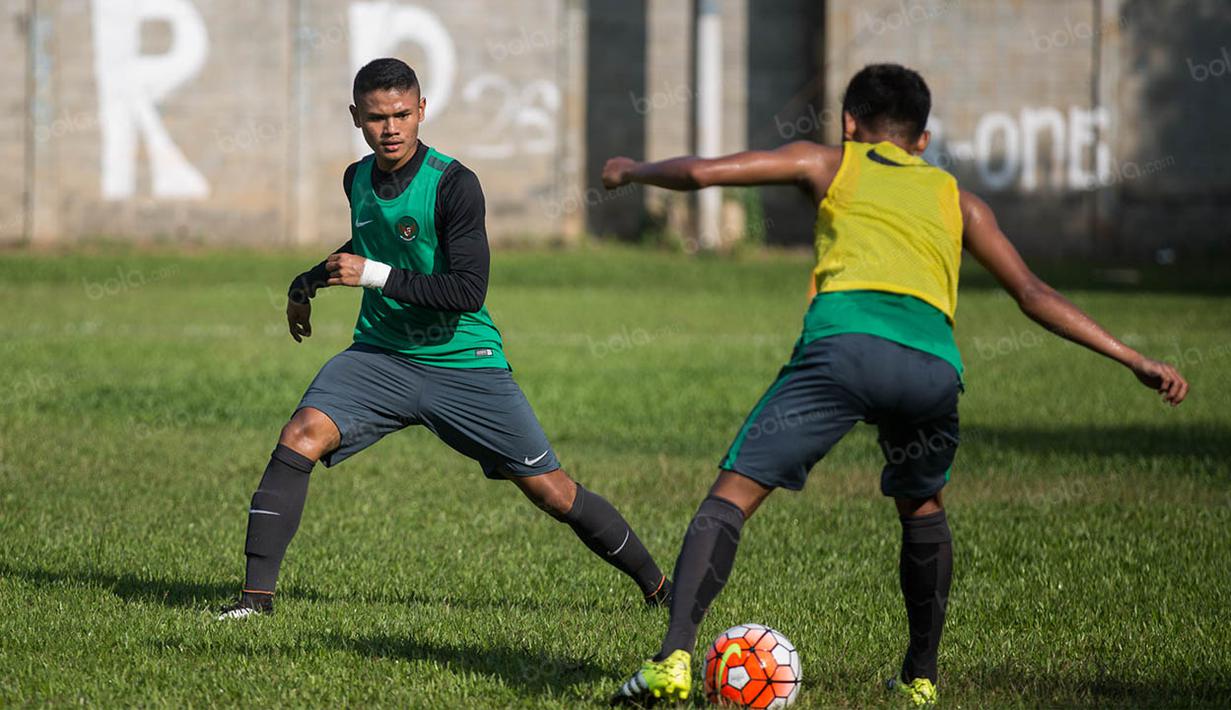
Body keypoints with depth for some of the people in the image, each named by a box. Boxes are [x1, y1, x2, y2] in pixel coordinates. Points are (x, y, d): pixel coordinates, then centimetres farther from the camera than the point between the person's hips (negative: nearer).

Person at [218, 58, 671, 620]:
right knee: (301, 435, -21)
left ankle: (657, 588, 20)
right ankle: (256, 593, -18)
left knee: (552, 492, 0)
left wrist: (374, 275, -27)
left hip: (463, 360, -4)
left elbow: (468, 290, -24)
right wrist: (306, 284, 26)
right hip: (381, 354, 4)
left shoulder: (453, 184, -17)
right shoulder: (358, 179, 4)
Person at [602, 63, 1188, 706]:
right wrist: (1136, 361, 36)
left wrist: (631, 171, 39)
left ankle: (675, 656, -20)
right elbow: (1033, 295, 31)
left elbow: (702, 172, 19)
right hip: (934, 360, 3)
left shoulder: (828, 164, 27)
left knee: (733, 494, -1)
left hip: (845, 340, -3)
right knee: (921, 507, 30)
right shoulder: (954, 197, 33)